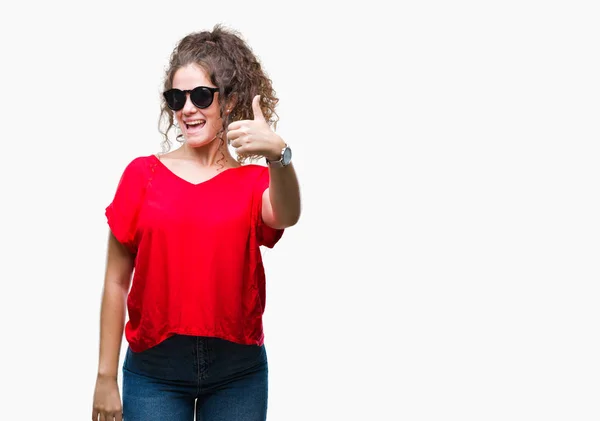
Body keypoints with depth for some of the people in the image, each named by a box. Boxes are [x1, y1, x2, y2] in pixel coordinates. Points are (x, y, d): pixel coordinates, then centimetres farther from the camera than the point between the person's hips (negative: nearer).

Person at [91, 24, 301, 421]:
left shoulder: (253, 180, 1)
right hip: (154, 365, 0)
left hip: (238, 371, 1)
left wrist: (278, 154, -43)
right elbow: (117, 280, 2)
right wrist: (106, 376, 0)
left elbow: (285, 216, -23)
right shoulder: (142, 174, 1)